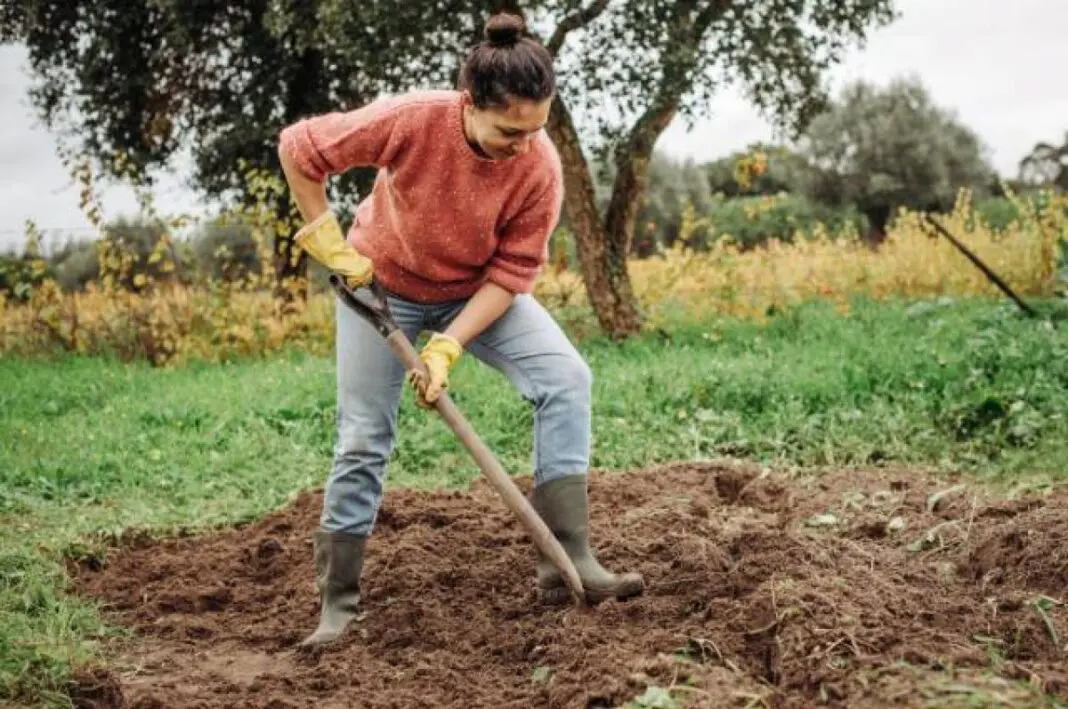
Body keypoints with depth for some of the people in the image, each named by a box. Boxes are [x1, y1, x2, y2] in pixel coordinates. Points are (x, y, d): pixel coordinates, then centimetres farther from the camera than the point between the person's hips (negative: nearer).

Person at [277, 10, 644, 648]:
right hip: (382, 283, -2)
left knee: (565, 378, -18)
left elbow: (511, 272, -21)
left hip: (478, 291, 2)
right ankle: (338, 601, 13)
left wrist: (448, 347, -29)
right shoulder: (411, 120, -32)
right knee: (363, 440, -1)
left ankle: (568, 560, -17)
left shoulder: (540, 167, -27)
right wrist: (328, 242, -19)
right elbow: (298, 147, -21)